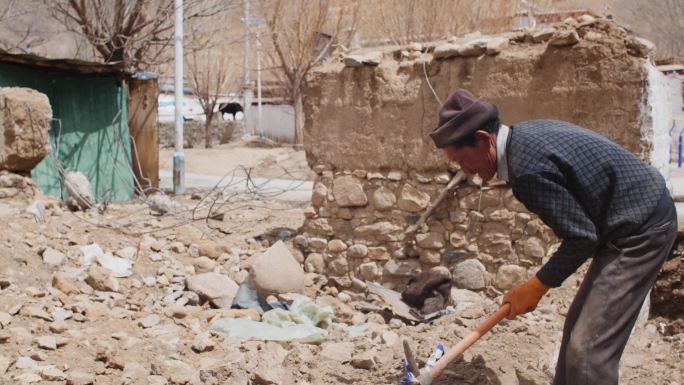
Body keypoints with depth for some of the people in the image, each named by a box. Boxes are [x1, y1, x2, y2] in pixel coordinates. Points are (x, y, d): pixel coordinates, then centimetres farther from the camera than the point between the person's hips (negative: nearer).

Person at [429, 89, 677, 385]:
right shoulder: (524, 135, 4)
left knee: (589, 348, -11)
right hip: (636, 218, 10)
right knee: (578, 326, 17)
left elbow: (582, 237, -21)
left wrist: (535, 288, -9)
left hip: (641, 230, -10)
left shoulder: (528, 166, -26)